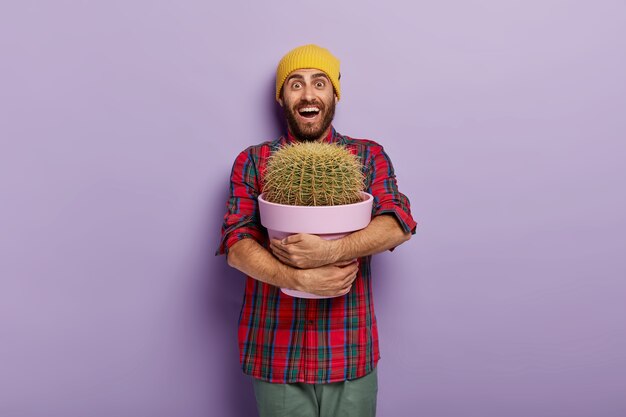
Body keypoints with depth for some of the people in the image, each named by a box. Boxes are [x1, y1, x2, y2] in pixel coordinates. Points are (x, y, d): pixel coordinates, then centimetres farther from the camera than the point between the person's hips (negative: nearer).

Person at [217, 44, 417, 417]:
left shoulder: (369, 156, 2)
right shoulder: (252, 161, 2)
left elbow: (400, 223, -12)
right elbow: (236, 245, -7)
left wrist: (330, 251, -26)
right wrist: (301, 278, -23)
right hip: (276, 348, 0)